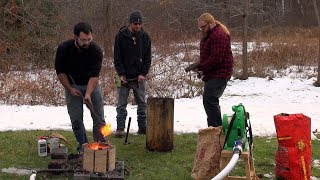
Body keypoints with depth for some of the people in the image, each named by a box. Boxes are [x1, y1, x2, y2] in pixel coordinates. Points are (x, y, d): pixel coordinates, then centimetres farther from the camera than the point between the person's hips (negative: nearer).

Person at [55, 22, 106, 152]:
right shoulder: (64, 49, -19)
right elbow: (60, 72, -8)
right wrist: (70, 89, -14)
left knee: (99, 117, -1)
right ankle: (83, 145, 15)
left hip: (92, 84, 0)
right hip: (72, 85, 0)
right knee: (76, 119, 1)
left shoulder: (96, 50, -22)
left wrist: (88, 94, -37)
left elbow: (94, 75, -26)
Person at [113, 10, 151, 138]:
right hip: (125, 77, -3)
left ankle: (142, 127, 17)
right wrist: (121, 74, -11)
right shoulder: (121, 36, -5)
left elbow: (148, 58, 6)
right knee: (122, 104, 2)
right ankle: (120, 128, 7)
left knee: (142, 103, 8)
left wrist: (143, 73, -6)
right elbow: (117, 57, -4)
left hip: (139, 77, 3)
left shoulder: (145, 37, 3)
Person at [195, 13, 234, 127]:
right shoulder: (208, 35, 18)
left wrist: (201, 67, -17)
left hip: (219, 74, -11)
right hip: (212, 74, 11)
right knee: (211, 101, 14)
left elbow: (216, 58, -24)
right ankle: (215, 127, 22)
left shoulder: (219, 36, -17)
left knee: (209, 100, -18)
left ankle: (216, 128, -16)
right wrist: (201, 68, 7)